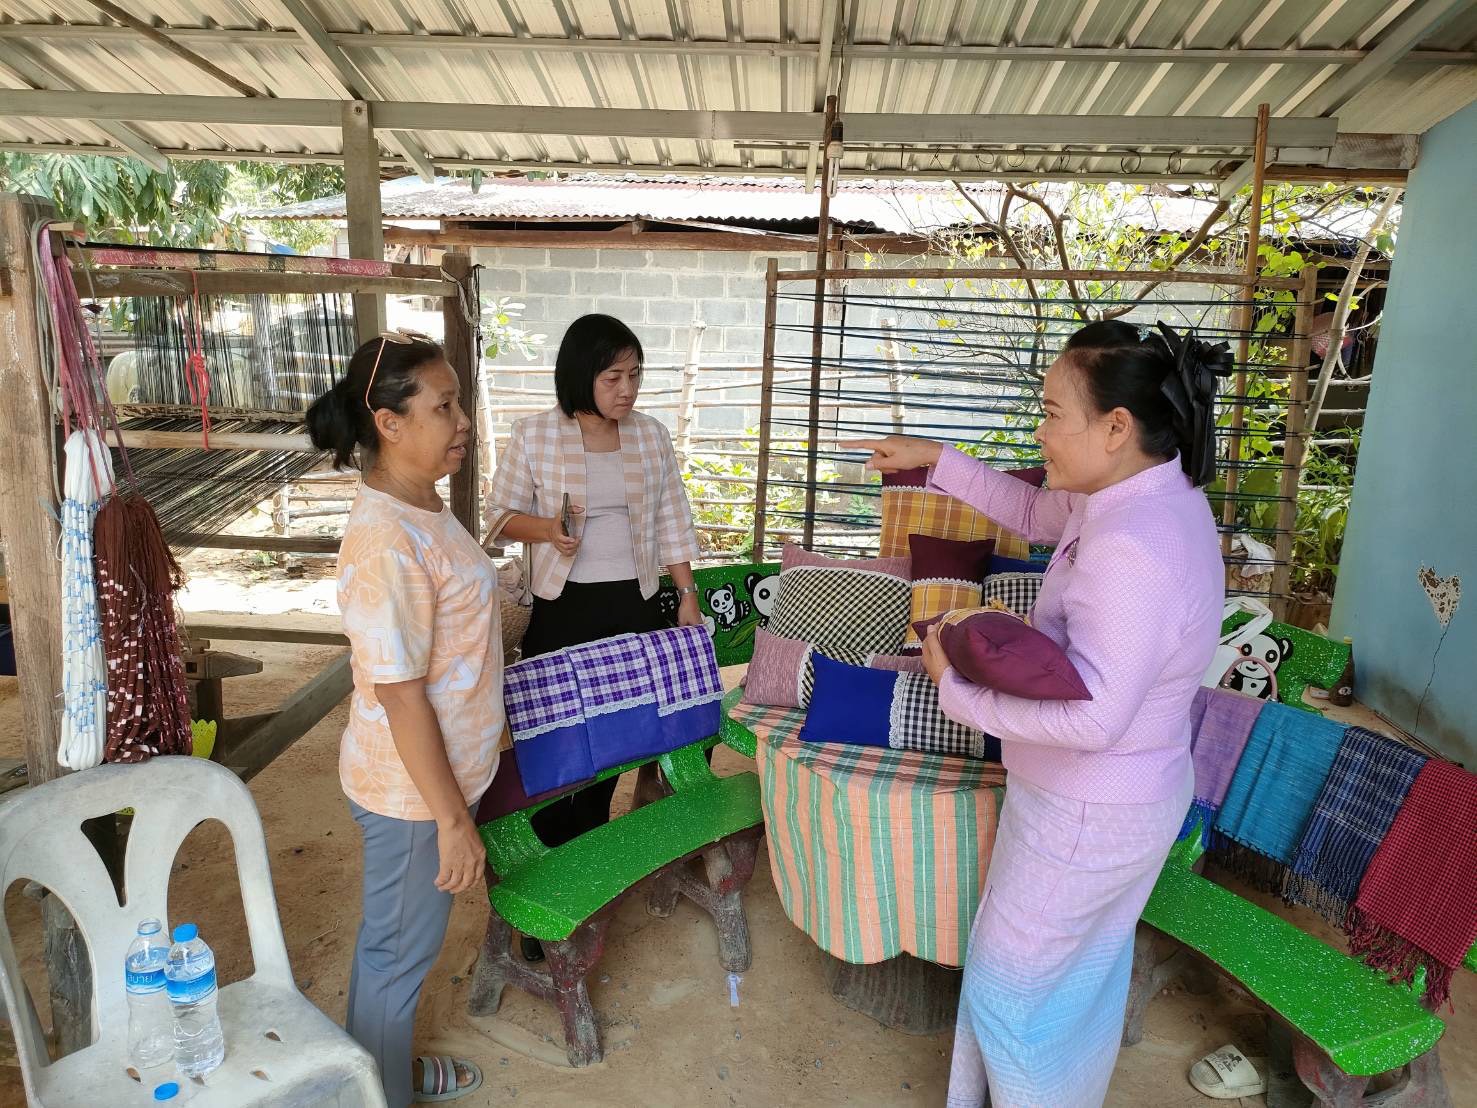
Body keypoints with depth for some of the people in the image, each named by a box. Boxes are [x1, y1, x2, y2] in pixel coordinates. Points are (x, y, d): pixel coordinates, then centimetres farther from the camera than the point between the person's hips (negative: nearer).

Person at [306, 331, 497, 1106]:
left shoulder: (421, 507, 2)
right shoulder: (385, 543, -29)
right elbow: (400, 698, -26)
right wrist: (453, 818, -19)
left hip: (441, 768, 9)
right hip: (412, 789, -9)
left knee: (402, 939, 27)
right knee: (399, 950, 14)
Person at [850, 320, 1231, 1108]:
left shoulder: (1131, 547, -34)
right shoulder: (1148, 491, -3)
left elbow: (1092, 714, -36)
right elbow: (1037, 514, 12)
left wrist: (955, 684, -25)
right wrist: (936, 460, 5)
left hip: (1086, 814, -9)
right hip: (1118, 796, 9)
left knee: (1011, 979, 14)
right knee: (1082, 969, 28)